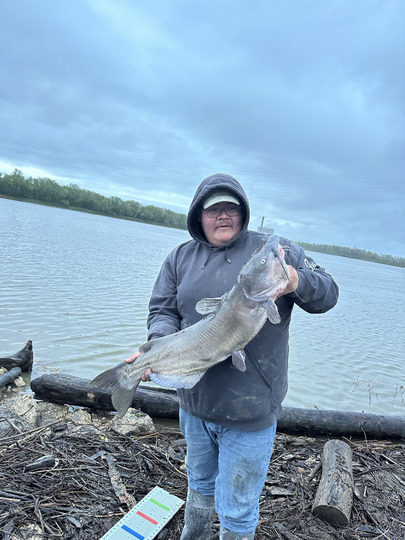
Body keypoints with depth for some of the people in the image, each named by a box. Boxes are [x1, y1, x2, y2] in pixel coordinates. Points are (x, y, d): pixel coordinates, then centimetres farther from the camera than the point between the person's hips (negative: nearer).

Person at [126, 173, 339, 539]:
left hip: (249, 410, -4)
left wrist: (298, 283, -26)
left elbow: (328, 294, -4)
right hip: (194, 401, 4)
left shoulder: (275, 250, -6)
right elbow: (163, 309, 1)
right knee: (200, 484, 30)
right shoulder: (180, 258, 3)